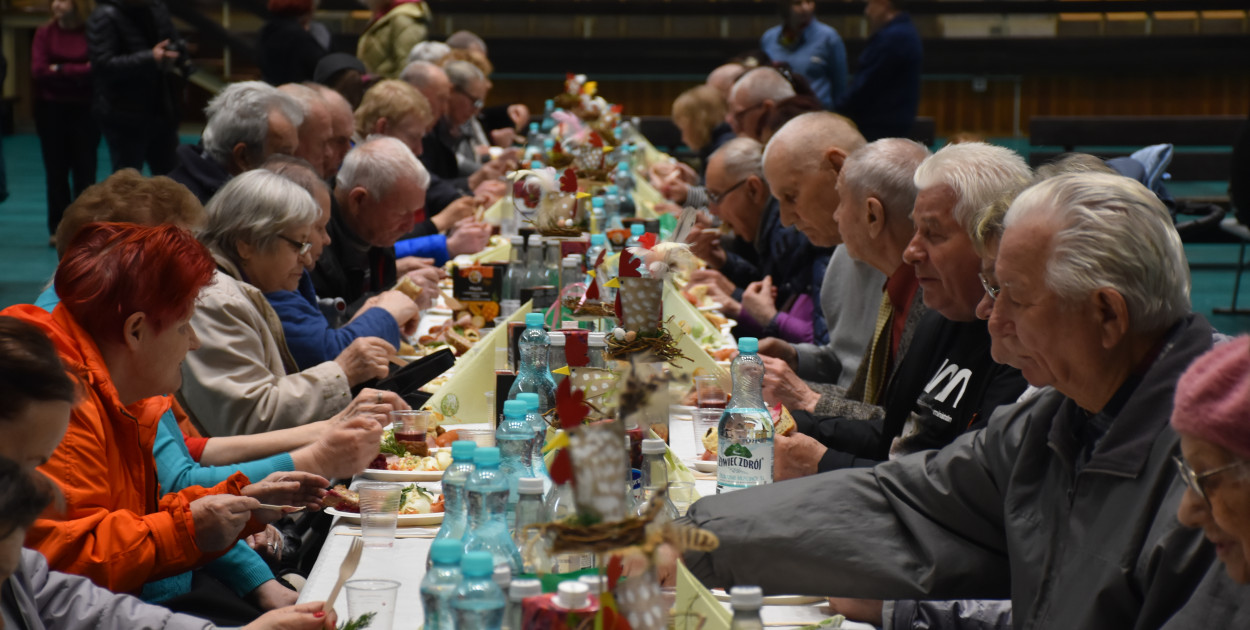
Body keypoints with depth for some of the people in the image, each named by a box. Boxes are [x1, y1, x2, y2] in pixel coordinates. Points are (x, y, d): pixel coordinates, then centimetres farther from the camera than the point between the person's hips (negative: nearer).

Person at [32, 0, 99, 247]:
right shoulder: (44, 33, 0)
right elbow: (38, 71, -9)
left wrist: (59, 70, -12)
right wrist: (79, 72, -12)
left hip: (83, 111, -1)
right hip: (51, 110, 1)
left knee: (84, 170, 3)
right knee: (56, 171, 6)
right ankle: (58, 229, 12)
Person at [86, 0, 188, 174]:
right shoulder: (105, 17, -14)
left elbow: (177, 44, 18)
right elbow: (103, 64, -24)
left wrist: (177, 51, -7)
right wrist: (150, 59, -30)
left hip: (161, 113, 7)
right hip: (125, 119, -7)